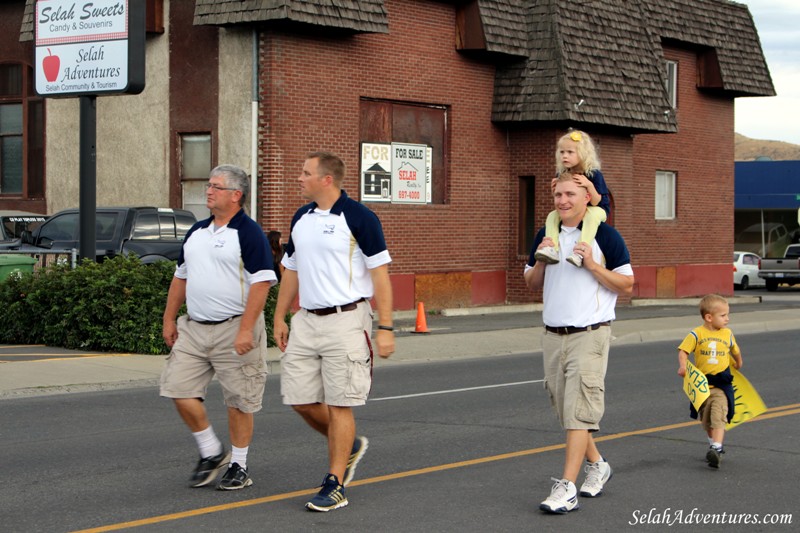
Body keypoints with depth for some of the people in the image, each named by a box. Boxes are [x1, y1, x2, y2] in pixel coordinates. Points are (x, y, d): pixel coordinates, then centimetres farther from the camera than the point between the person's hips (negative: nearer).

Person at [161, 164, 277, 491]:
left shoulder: (249, 233, -10)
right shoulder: (197, 232, 14)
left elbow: (262, 282, -16)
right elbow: (181, 277, 22)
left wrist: (246, 329, -22)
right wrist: (169, 318, 14)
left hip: (234, 331, -7)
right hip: (193, 328, 7)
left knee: (238, 401, 2)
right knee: (178, 389, 0)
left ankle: (239, 466, 16)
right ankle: (211, 453, 17)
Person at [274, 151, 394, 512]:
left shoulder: (359, 218, -9)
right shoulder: (301, 219, 12)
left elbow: (380, 273, -9)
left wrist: (385, 327, -13)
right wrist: (280, 318, 17)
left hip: (346, 320, -7)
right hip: (306, 320, 7)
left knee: (339, 404, -3)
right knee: (299, 398, 6)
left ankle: (335, 485, 5)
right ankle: (349, 446, 30)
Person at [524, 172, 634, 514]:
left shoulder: (605, 236, -4)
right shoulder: (545, 236, 12)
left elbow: (627, 285, -5)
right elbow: (532, 284, 16)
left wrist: (592, 265, -17)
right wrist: (540, 260, -4)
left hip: (590, 334, -6)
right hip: (552, 335, 6)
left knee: (579, 409, -12)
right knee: (564, 407, 13)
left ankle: (567, 488, -13)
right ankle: (596, 465, 33)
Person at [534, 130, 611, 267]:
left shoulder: (594, 174, -18)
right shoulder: (562, 174, -2)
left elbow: (595, 202, -22)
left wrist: (589, 185, -37)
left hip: (596, 209, -6)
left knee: (592, 215, -39)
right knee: (552, 216, -13)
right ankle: (552, 249, -29)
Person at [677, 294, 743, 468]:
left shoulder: (727, 334, 2)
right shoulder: (697, 334, -8)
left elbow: (736, 351, 21)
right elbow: (683, 351, -11)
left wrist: (738, 364, 34)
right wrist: (682, 366, -28)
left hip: (721, 384, -1)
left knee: (719, 417, -17)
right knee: (706, 420, 15)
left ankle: (716, 449, -24)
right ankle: (713, 443, 35)